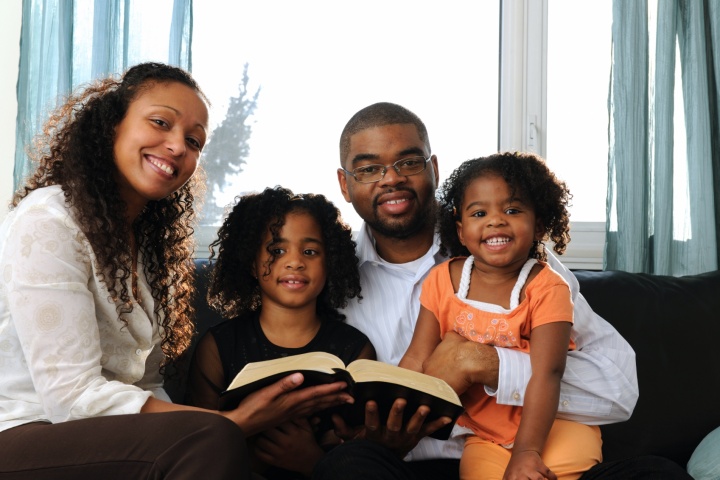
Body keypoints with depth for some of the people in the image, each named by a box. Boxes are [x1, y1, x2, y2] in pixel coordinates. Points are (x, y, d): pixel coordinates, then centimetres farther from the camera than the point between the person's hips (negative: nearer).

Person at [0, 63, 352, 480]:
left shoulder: (152, 242, 15)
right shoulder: (48, 222, -11)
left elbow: (146, 384, 6)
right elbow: (72, 394, -18)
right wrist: (231, 424, -22)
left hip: (111, 440, 7)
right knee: (210, 440, -30)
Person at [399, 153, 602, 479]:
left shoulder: (546, 288, -12)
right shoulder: (442, 281, -2)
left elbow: (546, 373, -22)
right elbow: (417, 360, -3)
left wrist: (526, 451, -31)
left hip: (552, 421, -2)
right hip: (484, 433, 2)